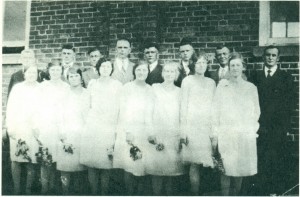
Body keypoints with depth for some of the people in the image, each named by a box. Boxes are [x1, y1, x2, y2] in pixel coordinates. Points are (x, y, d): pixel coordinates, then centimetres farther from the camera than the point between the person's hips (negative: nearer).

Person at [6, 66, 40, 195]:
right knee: (16, 160, -1)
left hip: (34, 129, 0)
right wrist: (9, 127, -2)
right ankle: (16, 190, 8)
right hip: (17, 128, 1)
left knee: (31, 161, -2)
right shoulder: (17, 88, 8)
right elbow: (10, 108, 6)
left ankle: (28, 189, 7)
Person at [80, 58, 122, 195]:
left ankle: (104, 193, 7)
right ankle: (93, 192, 8)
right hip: (92, 126, 2)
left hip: (109, 127, -2)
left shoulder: (117, 85, 4)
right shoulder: (92, 83, 12)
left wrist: (118, 129, 0)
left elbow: (119, 108, 4)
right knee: (91, 161, -2)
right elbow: (88, 104, 18)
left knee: (106, 162, -4)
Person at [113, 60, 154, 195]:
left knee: (142, 165, -2)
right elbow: (123, 110, -2)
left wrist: (149, 132, 1)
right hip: (128, 130, -2)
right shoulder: (127, 87, 2)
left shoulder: (150, 90, 8)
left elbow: (150, 113, 9)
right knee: (129, 166, -7)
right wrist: (128, 132, -9)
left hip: (144, 131, 2)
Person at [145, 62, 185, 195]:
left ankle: (169, 193, 10)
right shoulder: (155, 88, 6)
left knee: (171, 166, 0)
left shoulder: (179, 92, 11)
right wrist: (150, 132, -4)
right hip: (157, 133, -1)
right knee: (157, 165, -5)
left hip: (174, 135, 2)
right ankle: (156, 193, 4)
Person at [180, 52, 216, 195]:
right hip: (193, 125, -3)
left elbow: (214, 105, 15)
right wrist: (183, 130, -5)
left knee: (204, 161, -2)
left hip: (208, 126, 3)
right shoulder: (188, 80, 5)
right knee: (195, 163, -7)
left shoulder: (211, 82, 15)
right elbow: (183, 105, 2)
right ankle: (195, 193, -1)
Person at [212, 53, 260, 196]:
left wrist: (253, 129, 4)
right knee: (226, 169, -4)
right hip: (226, 134, -1)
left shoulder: (251, 88, 8)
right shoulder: (222, 86, 4)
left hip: (245, 135, 2)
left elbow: (256, 111, 12)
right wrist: (215, 134, -1)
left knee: (240, 168, 3)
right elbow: (215, 110, 3)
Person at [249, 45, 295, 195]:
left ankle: (277, 192, 12)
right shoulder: (256, 76, 11)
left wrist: (284, 125, -6)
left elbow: (290, 103, 3)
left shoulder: (286, 77, 7)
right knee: (261, 161, 1)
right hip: (260, 126, 1)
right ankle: (263, 191, 12)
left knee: (278, 161, 1)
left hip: (278, 128, -1)